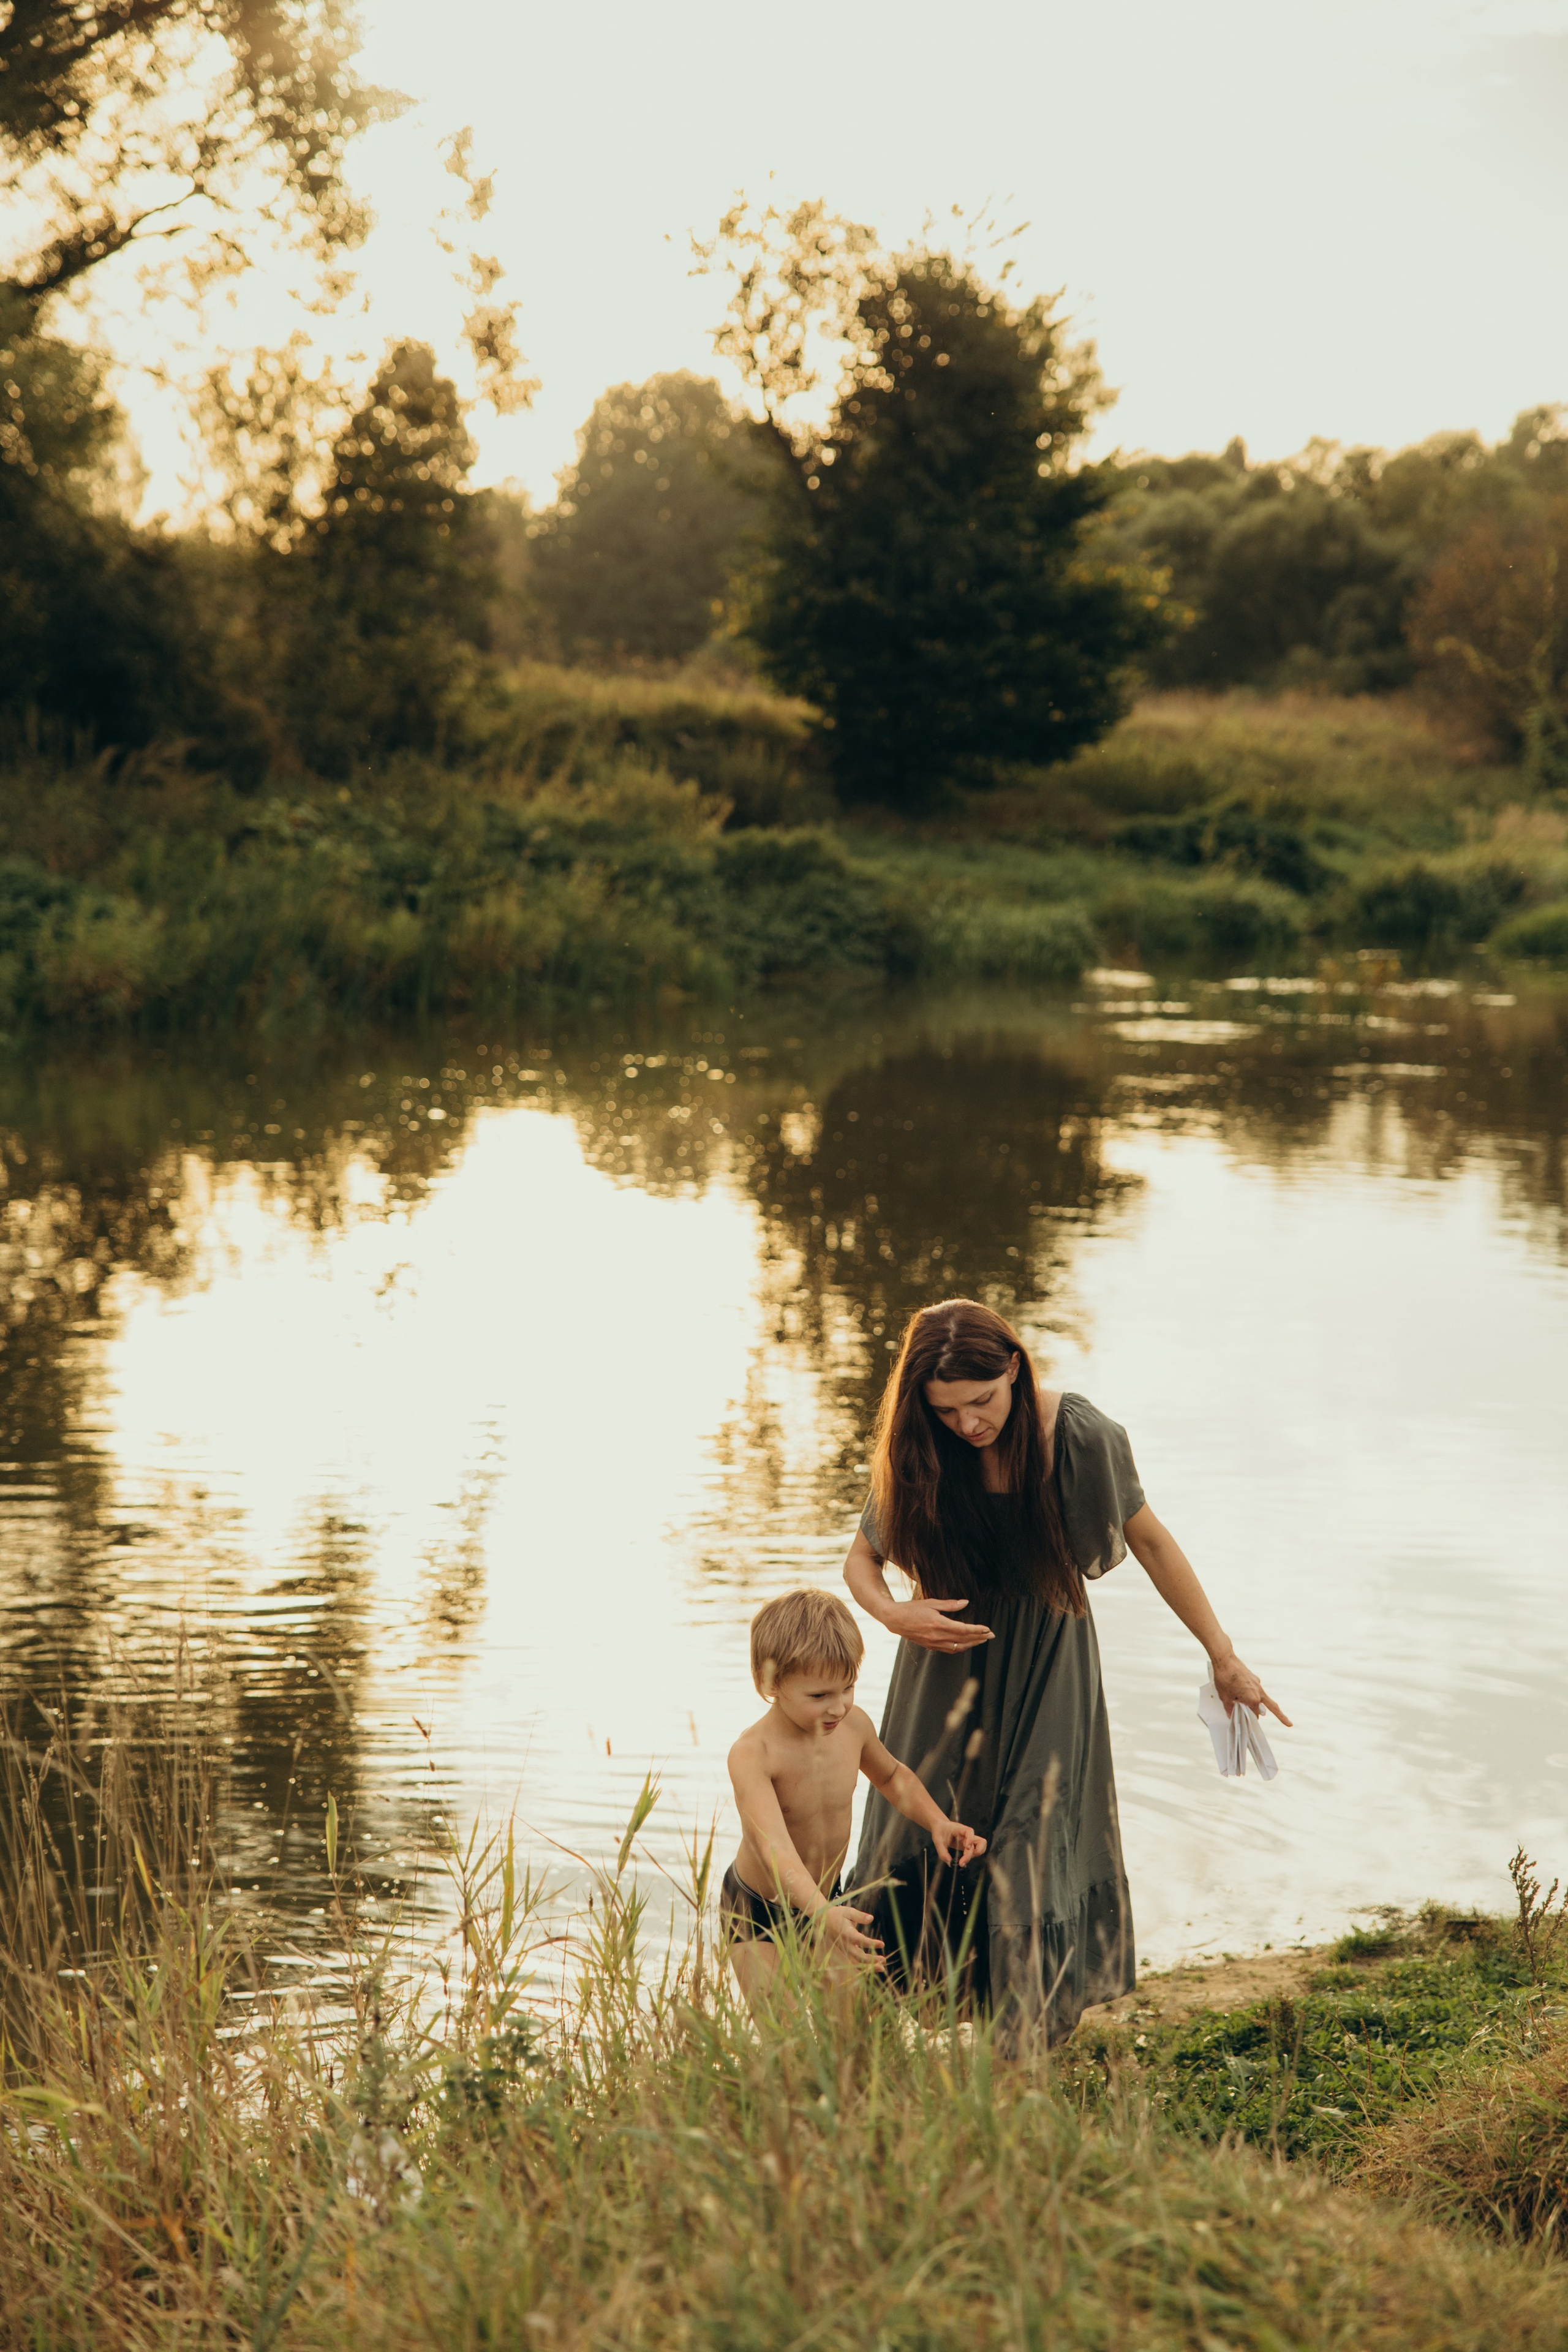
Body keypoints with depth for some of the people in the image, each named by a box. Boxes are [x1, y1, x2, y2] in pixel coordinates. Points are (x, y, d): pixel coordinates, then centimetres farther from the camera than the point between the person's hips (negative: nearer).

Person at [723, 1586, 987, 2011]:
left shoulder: (853, 1726, -11)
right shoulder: (753, 1754, -30)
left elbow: (892, 1776, 13)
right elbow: (774, 1847, -44)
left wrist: (937, 1822, -3)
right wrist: (822, 1913, -58)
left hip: (825, 1902, 5)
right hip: (758, 1913, -5)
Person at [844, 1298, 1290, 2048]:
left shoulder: (1079, 1437, -20)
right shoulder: (916, 1454, -15)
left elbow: (1149, 1541, -6)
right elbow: (862, 1559, 0)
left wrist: (1224, 1658, -3)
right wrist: (894, 1614, -24)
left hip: (1045, 1664, -2)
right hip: (949, 1655, 2)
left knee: (1036, 1841, -4)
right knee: (921, 1840, 5)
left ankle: (1030, 2040, 9)